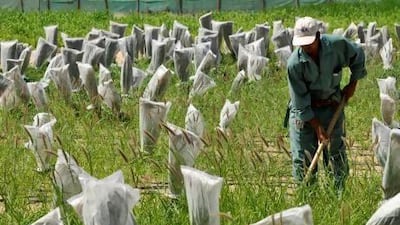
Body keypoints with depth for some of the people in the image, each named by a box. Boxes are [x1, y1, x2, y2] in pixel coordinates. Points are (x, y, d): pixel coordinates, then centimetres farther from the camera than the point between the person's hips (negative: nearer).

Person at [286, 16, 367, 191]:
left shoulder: (337, 44, -19)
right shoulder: (294, 63, -24)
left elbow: (358, 55, 5)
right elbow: (301, 101, -18)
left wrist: (352, 84, 4)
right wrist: (317, 127, -18)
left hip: (331, 106, 2)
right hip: (304, 110, -2)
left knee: (336, 153, 7)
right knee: (303, 156, -1)